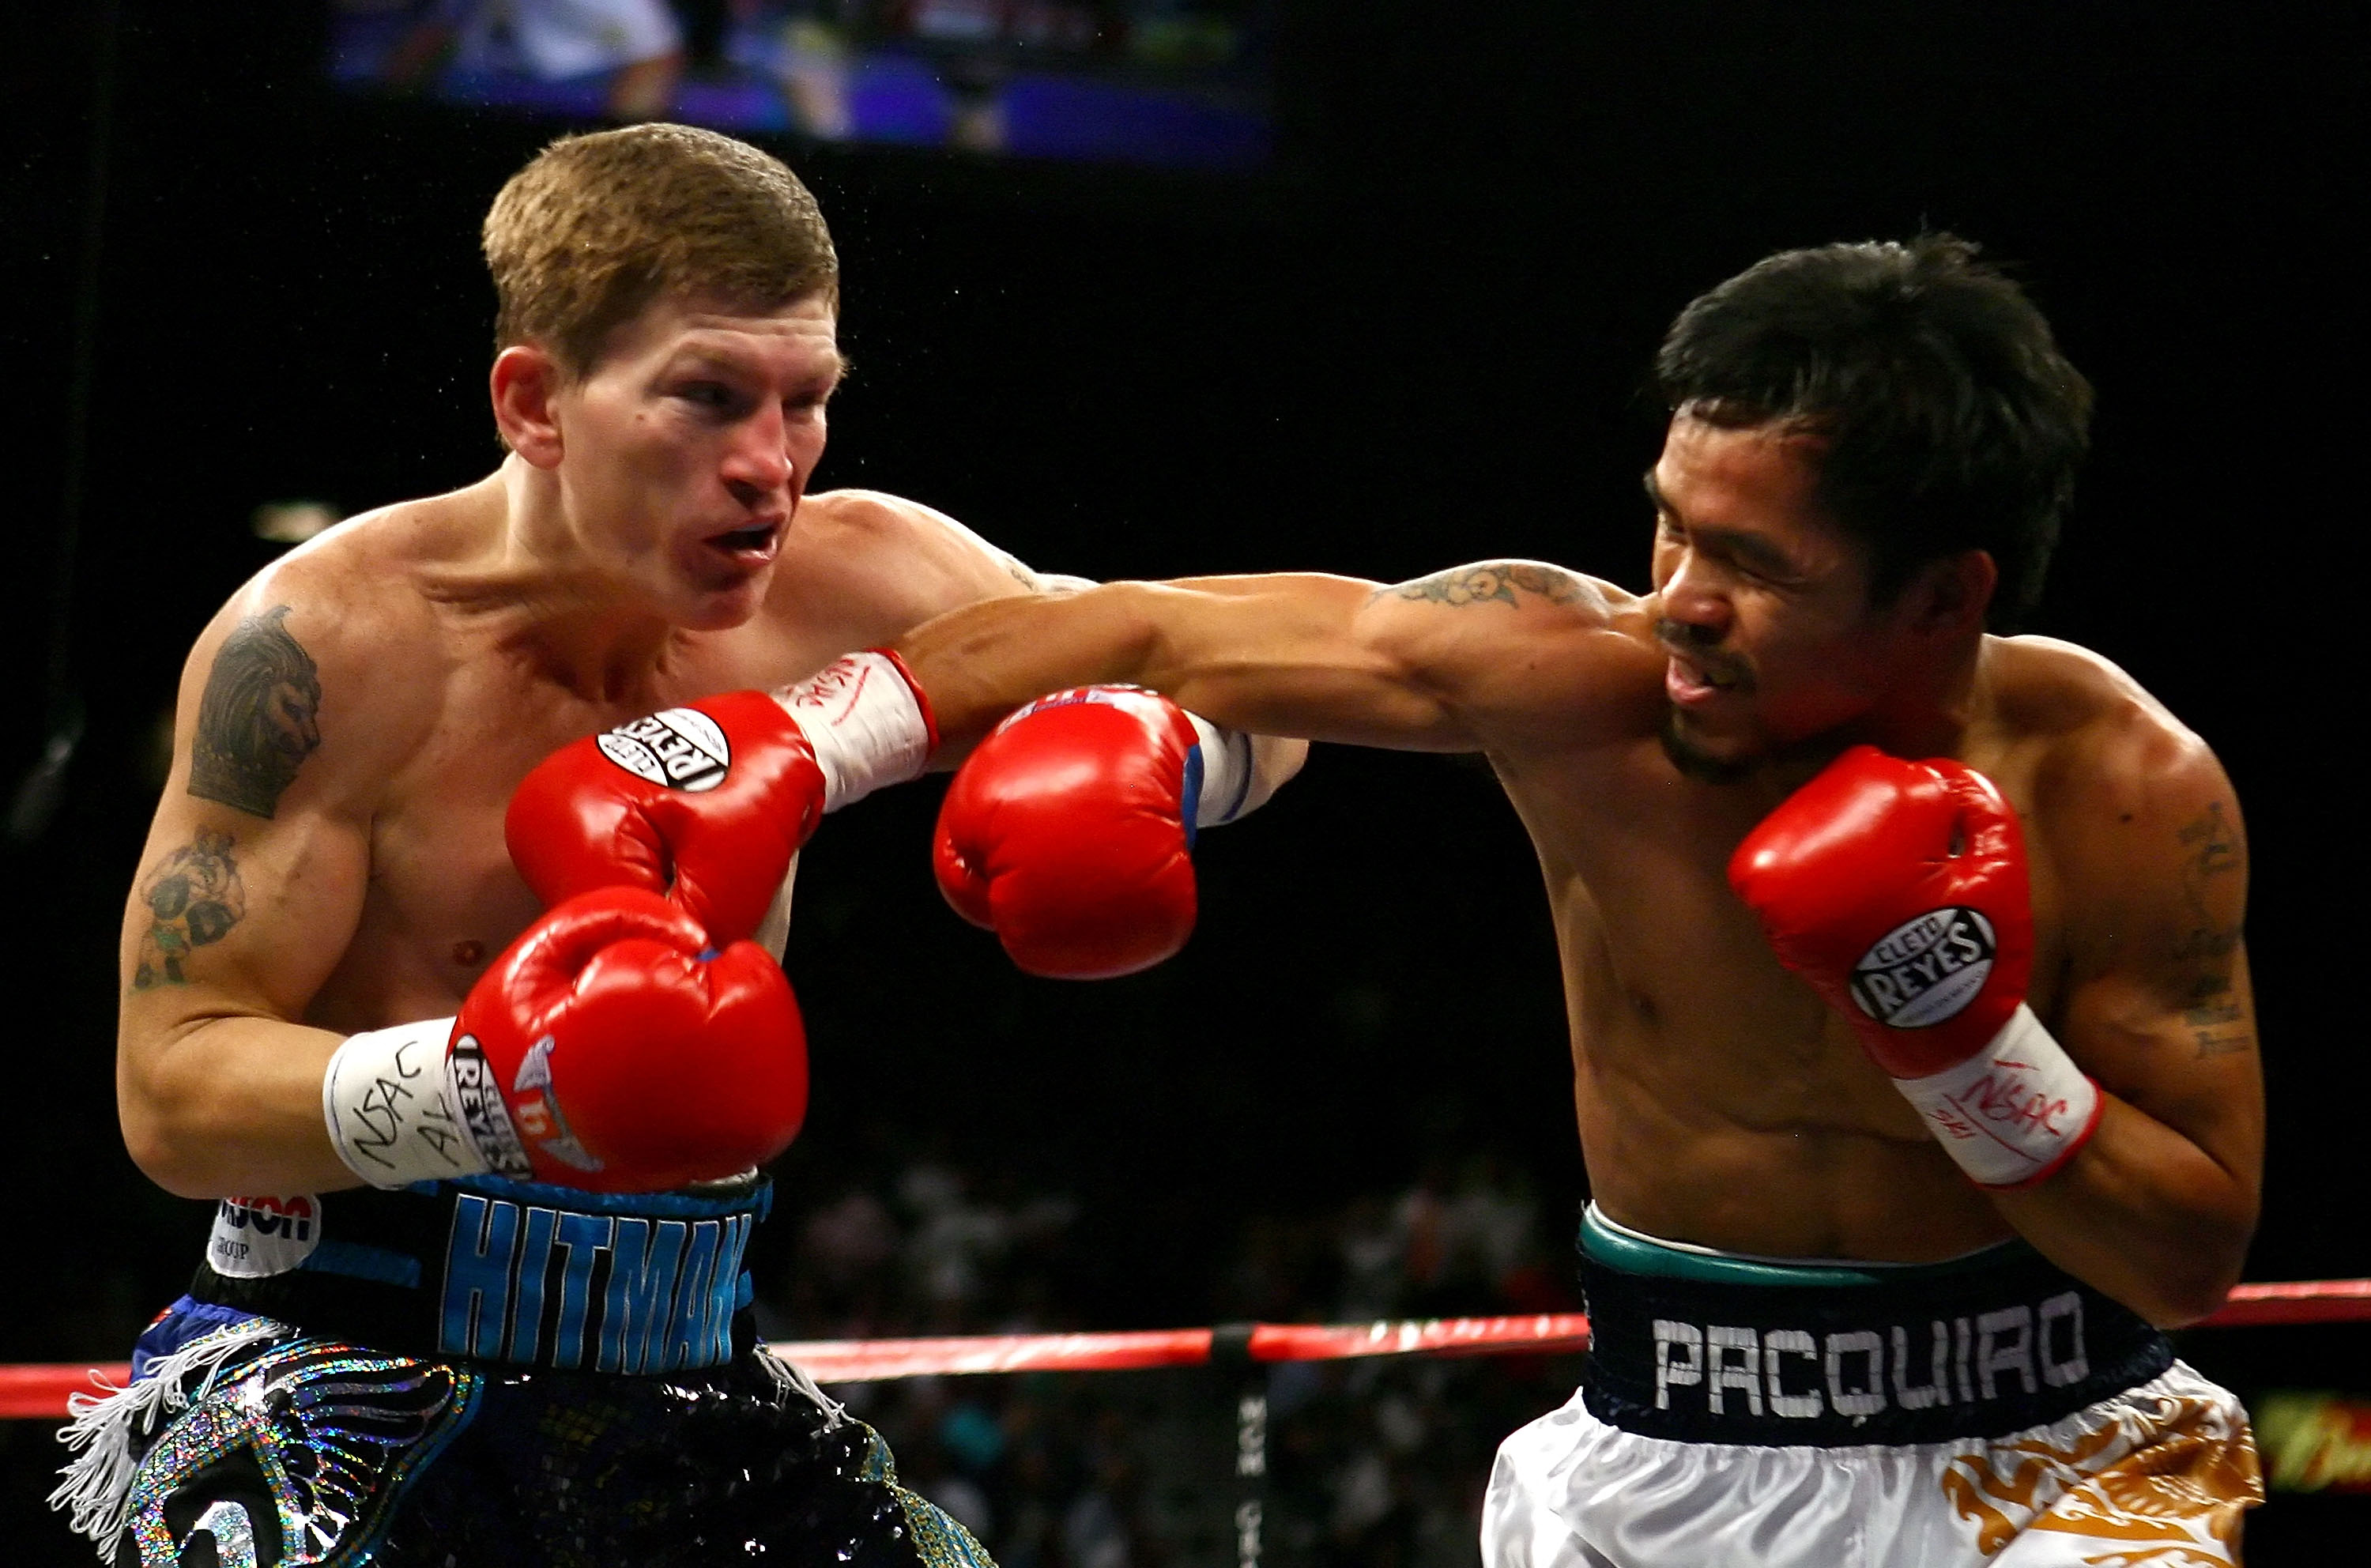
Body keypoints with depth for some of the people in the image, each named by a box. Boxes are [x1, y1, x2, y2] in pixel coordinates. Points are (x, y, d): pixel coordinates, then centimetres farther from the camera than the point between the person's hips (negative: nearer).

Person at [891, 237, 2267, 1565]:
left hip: (2054, 1457, -1)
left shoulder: (2125, 792, -15)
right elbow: (1150, 637, -8)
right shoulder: (1581, 678, -15)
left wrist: (1969, 1039, -22)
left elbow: (2199, 1260, -9)